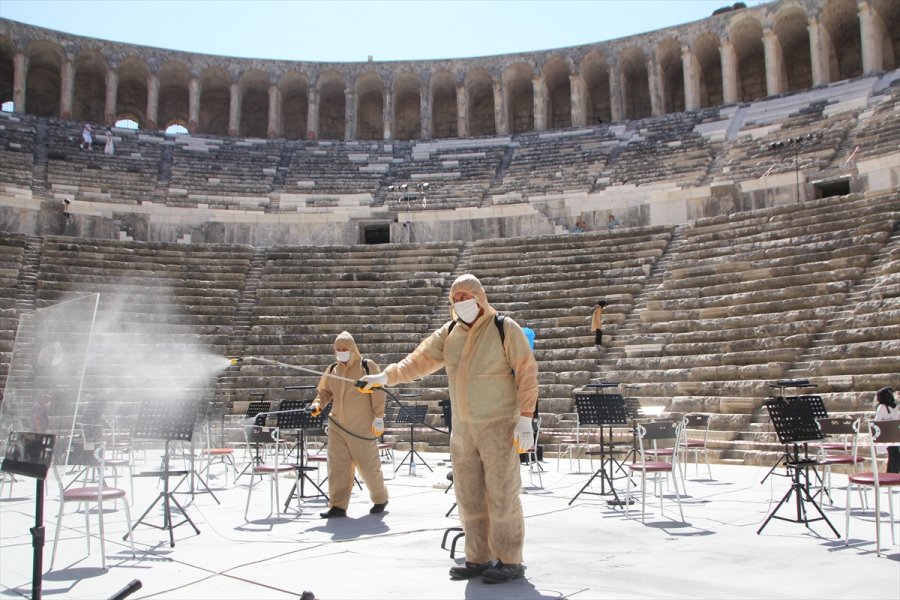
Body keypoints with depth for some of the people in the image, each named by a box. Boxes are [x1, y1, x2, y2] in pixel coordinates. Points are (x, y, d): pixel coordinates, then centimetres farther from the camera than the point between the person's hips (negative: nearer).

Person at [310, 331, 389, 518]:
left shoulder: (367, 366, -5)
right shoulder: (332, 370, 9)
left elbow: (378, 393, -7)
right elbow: (324, 391, 14)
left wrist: (378, 418, -11)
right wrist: (317, 404, -6)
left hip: (362, 427, -4)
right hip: (337, 426, 4)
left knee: (369, 466, 5)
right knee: (338, 466, -1)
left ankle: (380, 499, 26)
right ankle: (338, 506, 4)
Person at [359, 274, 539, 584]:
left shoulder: (505, 329, -9)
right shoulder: (449, 332, 7)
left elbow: (527, 373, -11)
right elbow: (420, 360, 4)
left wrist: (525, 419, -15)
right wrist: (387, 376, -8)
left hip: (499, 427, -6)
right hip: (462, 427, 6)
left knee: (502, 494, -4)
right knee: (469, 495, 9)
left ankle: (509, 561, 9)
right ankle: (479, 558, 21)